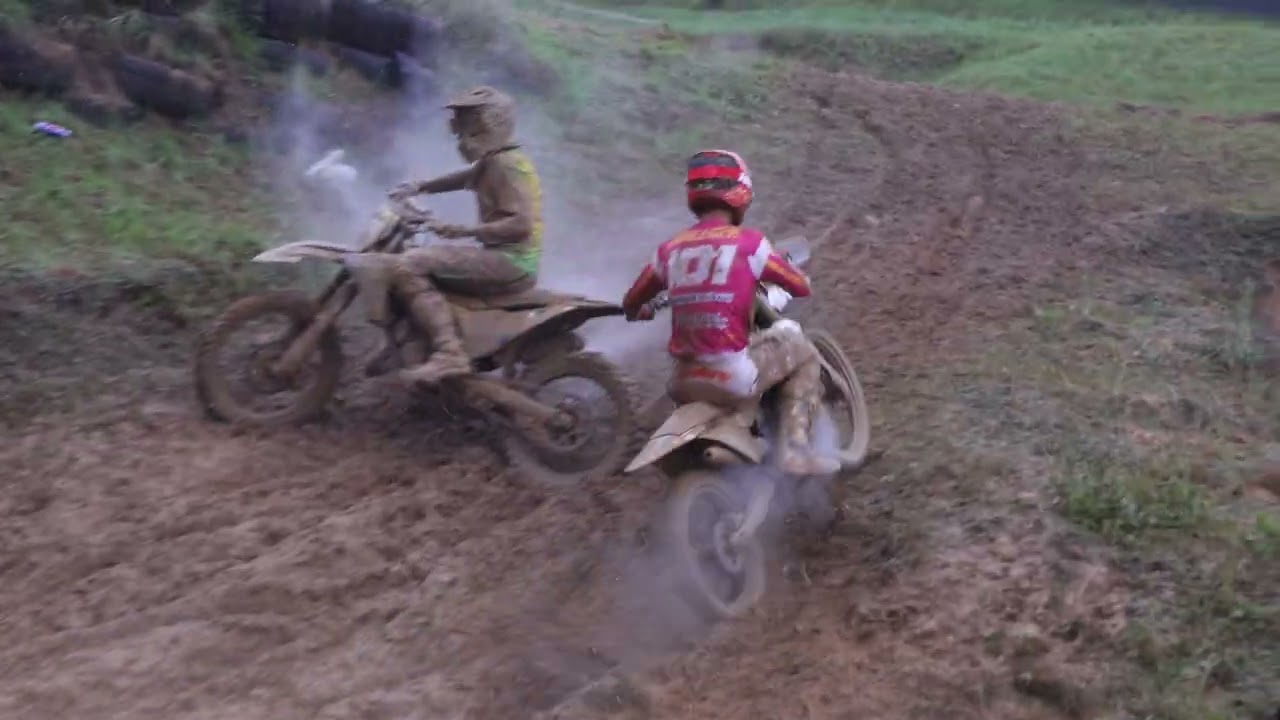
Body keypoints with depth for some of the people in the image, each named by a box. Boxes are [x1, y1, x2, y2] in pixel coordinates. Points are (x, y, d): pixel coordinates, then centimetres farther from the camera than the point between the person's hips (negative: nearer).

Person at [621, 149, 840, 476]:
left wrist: (640, 312, 41)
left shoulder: (670, 248, 7)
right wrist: (780, 267, 30)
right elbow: (802, 287, 7)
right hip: (731, 378, -5)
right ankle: (795, 448, 7)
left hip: (683, 384, 5)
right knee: (802, 351, 16)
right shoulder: (748, 241, -4)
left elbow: (631, 304, 17)